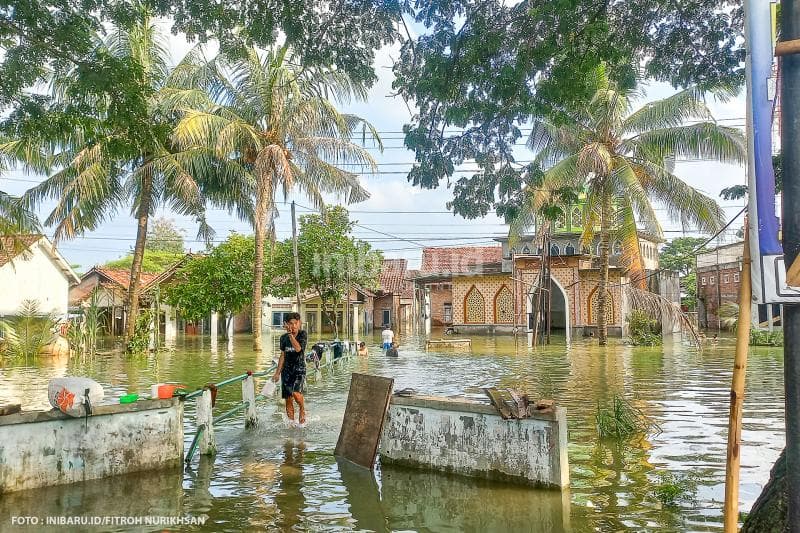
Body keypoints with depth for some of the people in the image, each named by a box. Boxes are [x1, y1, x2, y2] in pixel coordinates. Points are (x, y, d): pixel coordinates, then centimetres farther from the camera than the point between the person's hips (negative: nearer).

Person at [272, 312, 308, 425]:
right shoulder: (284, 337, 4)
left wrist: (290, 334, -23)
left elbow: (298, 348, -23)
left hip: (299, 369, -4)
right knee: (288, 400, 3)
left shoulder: (303, 334, -6)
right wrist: (277, 372, 12)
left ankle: (303, 410, 7)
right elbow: (283, 355, 12)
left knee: (296, 393, -24)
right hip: (287, 370, 4)